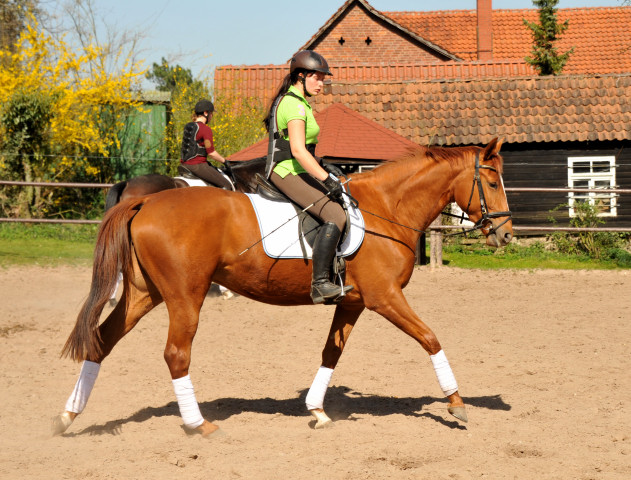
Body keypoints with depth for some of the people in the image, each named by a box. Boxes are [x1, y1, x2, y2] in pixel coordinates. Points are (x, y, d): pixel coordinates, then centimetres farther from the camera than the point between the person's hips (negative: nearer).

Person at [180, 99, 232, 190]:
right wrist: (224, 161, -1)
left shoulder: (188, 126, 10)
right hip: (198, 165, -9)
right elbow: (211, 153, -16)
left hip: (186, 164, 9)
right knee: (227, 185, -5)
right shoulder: (206, 129, -14)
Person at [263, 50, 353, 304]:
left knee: (342, 201, 20)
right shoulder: (295, 105, -15)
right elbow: (298, 151, -24)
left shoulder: (293, 101, 18)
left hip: (293, 171, 11)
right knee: (335, 215, -25)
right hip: (288, 172, -11)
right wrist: (327, 178, -24)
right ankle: (319, 284, -30)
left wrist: (322, 169, 19)